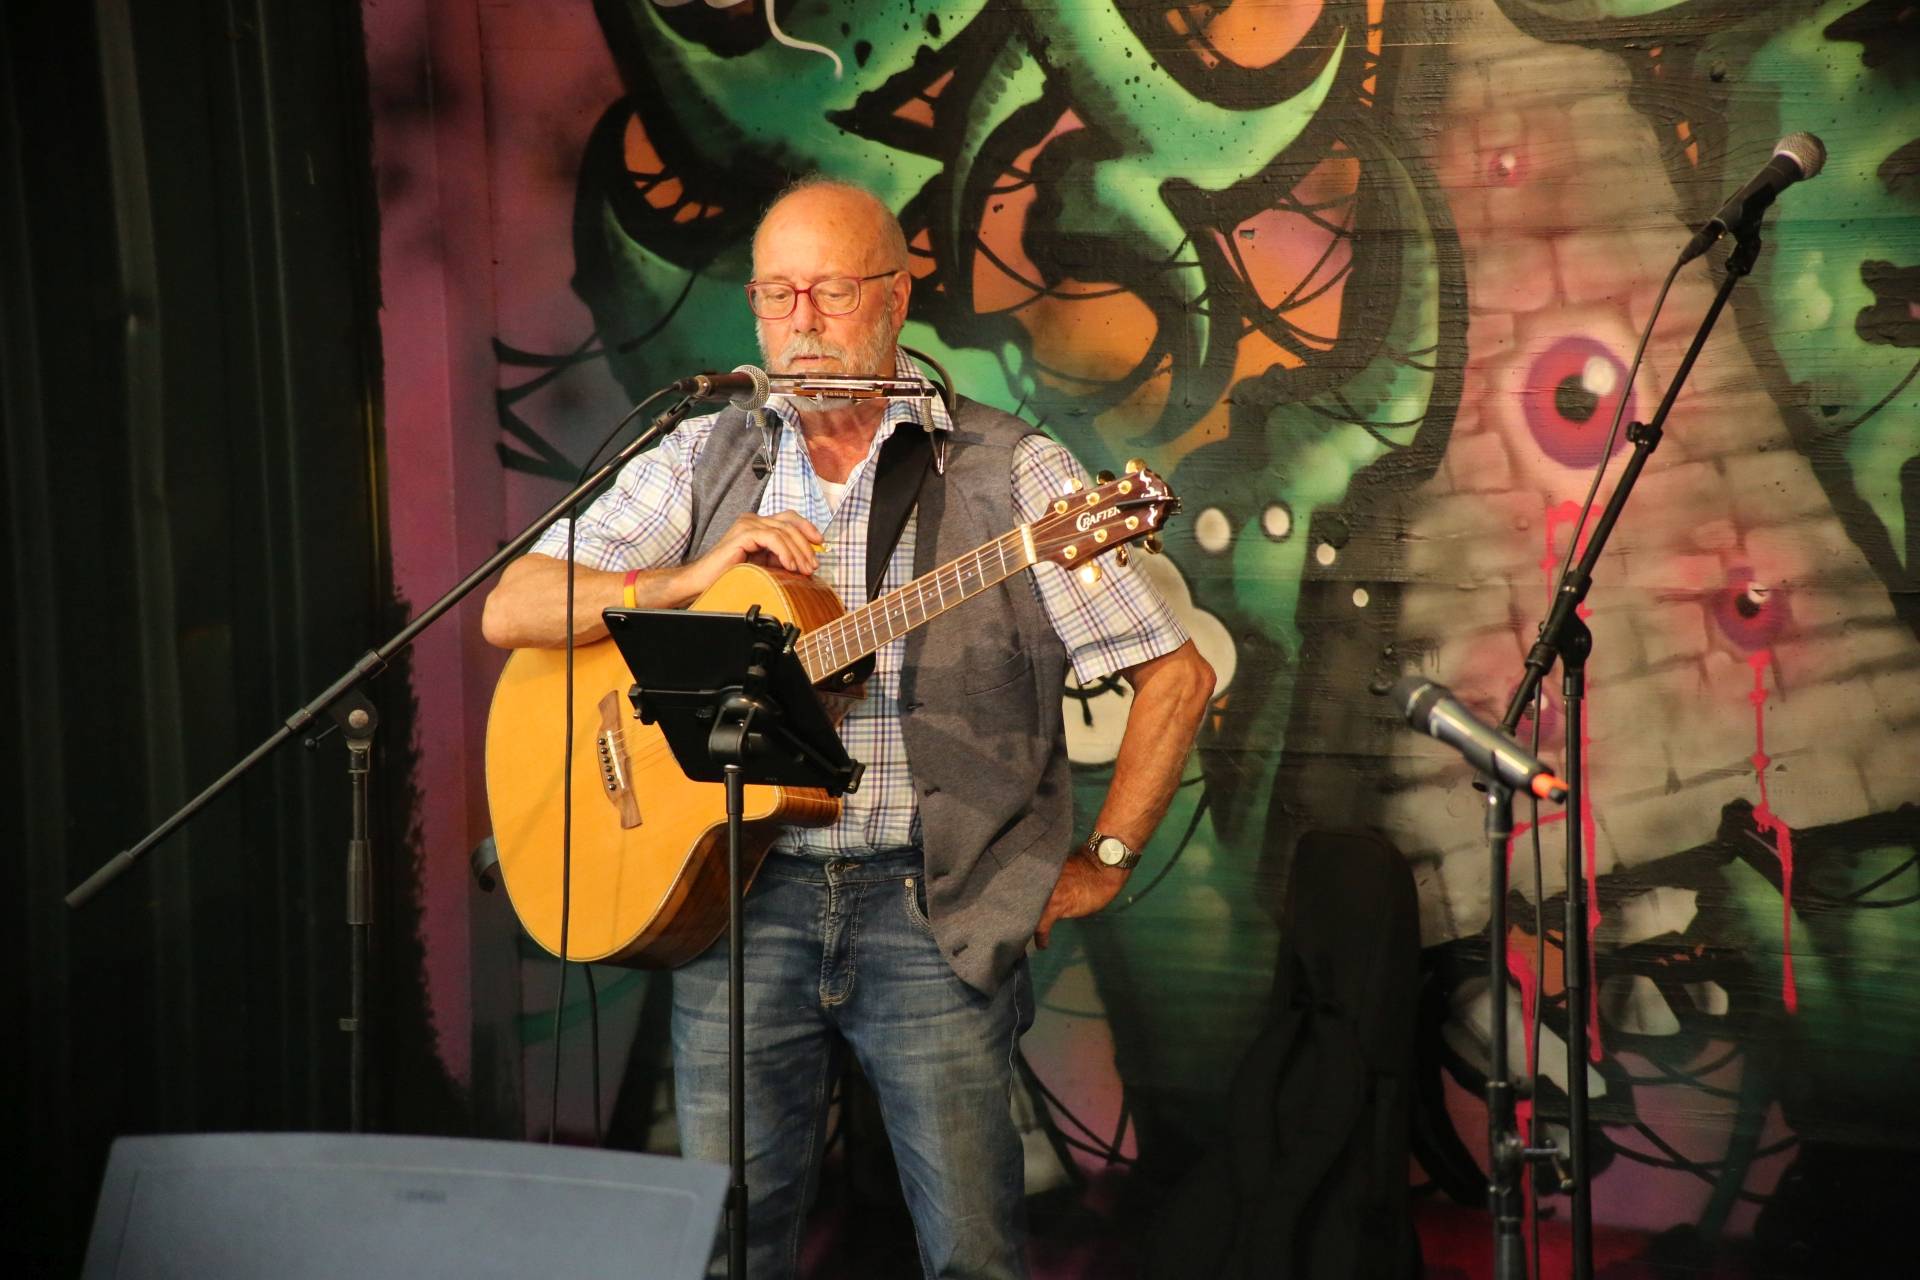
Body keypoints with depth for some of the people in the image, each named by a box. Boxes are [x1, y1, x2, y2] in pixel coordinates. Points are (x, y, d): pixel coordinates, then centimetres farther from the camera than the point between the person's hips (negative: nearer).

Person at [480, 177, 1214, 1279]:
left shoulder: (1007, 472, 2)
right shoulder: (702, 464, 11)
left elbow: (1177, 676, 1)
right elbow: (512, 611, 3)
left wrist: (1102, 864, -2)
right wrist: (693, 580, -10)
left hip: (933, 905, -2)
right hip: (739, 893, 2)